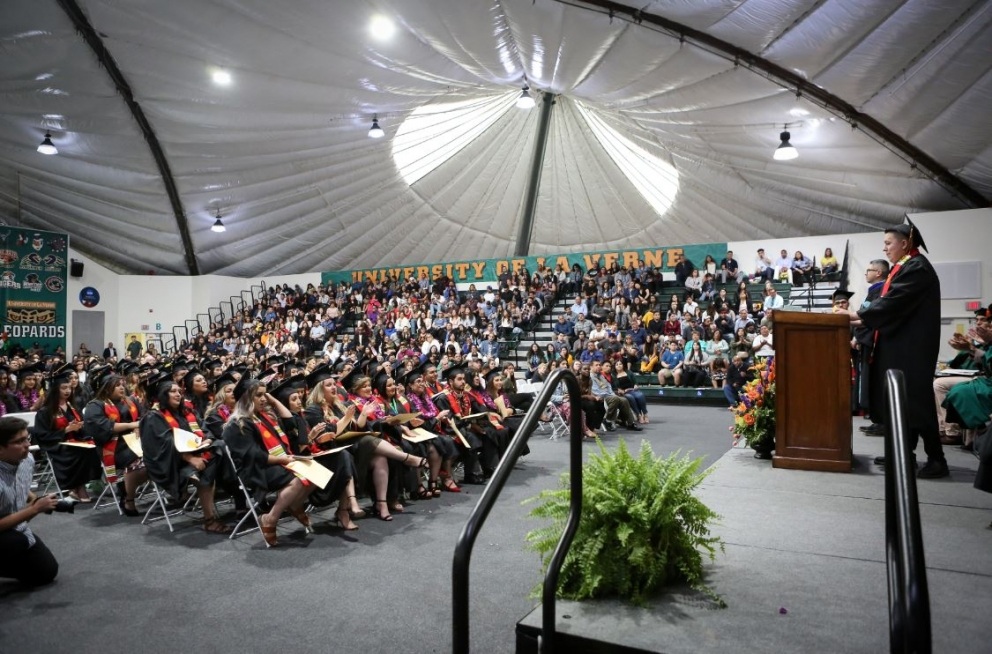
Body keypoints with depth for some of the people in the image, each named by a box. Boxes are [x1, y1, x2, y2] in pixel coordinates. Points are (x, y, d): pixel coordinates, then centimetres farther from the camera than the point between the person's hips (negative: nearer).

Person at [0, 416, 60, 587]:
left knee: (47, 572, 8)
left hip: (16, 529, 7)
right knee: (17, 541, -38)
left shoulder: (27, 459, -10)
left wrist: (36, 500, -6)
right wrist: (35, 509, -28)